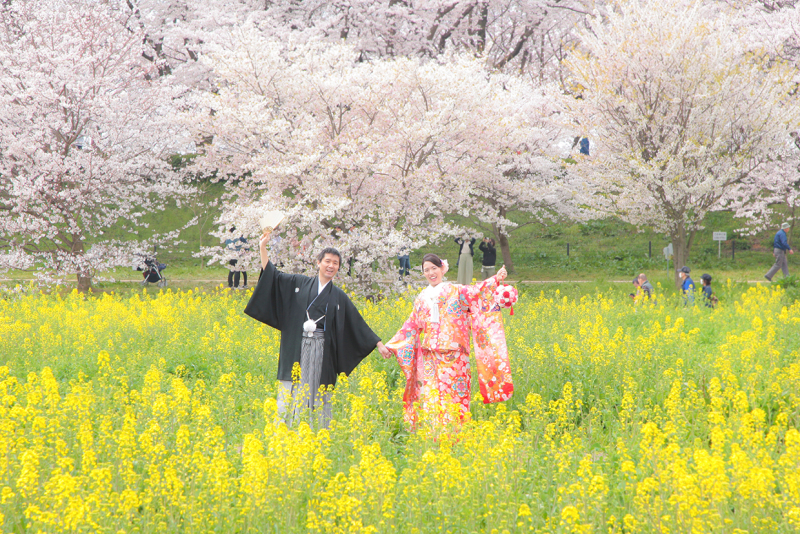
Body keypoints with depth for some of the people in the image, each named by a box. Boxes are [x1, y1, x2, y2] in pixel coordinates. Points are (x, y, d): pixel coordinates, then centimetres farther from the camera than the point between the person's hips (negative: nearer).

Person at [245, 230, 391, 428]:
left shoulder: (339, 297, 10)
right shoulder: (299, 283, 9)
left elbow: (358, 324, 11)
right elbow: (272, 275, 10)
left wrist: (379, 344, 7)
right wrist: (262, 248, 0)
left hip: (322, 352, 1)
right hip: (296, 350, -1)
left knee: (322, 398, 2)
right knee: (288, 395, -2)